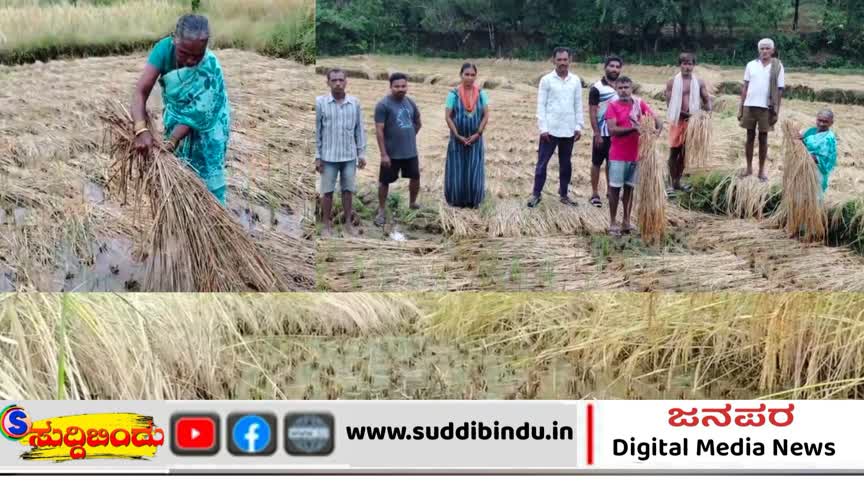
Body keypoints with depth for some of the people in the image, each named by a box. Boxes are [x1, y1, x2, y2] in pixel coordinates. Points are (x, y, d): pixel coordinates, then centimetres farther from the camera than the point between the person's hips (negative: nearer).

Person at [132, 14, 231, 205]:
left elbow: (193, 116, -30)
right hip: (176, 119, 4)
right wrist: (141, 130, -46)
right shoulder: (164, 48, -28)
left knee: (206, 174, 1)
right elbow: (141, 91, -33)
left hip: (207, 124, -3)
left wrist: (172, 141, -42)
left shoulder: (209, 68, -35)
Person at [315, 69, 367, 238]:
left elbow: (360, 129, 7)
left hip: (349, 156, 2)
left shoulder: (355, 103, 1)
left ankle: (348, 223, 22)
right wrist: (317, 157, -5)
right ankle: (327, 225, 18)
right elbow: (316, 131, -3)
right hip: (328, 156, -2)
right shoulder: (320, 102, -6)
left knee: (348, 190, 10)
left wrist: (362, 153, 4)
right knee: (327, 191, 6)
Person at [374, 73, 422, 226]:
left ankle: (413, 203, 39)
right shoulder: (383, 105, -14)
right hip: (391, 153, -5)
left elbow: (418, 123, 21)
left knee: (415, 178, 15)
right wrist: (383, 154, -18)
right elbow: (379, 130, -16)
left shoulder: (410, 103, 4)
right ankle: (381, 211, 19)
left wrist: (409, 136, 14)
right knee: (384, 181, 6)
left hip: (411, 151, 5)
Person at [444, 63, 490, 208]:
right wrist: (458, 136, -13)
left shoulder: (481, 94, -1)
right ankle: (457, 200, 13)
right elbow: (447, 117, -8)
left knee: (474, 170, 4)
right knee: (457, 170, 3)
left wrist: (477, 134, -10)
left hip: (475, 139, 2)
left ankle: (473, 201, 15)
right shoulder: (453, 94, -7)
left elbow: (486, 116, -1)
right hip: (458, 139, -2)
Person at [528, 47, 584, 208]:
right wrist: (543, 128, -11)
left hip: (568, 130, 3)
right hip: (550, 129, -3)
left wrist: (579, 126, 2)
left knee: (565, 163, 11)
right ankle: (536, 194, 8)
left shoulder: (575, 80, 4)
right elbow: (541, 105, -5)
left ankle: (564, 194, 20)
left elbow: (578, 105, 8)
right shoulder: (546, 80, -4)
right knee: (542, 162, 1)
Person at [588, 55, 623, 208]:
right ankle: (594, 194, 11)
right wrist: (597, 134, -16)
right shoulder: (597, 88, -11)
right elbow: (592, 113, -12)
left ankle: (610, 190, 26)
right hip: (602, 133, -5)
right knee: (597, 163, 4)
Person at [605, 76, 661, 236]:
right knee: (615, 188, 1)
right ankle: (613, 223, 9)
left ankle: (626, 221, 22)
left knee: (630, 188, 12)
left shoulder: (640, 104, 3)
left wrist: (657, 129, -21)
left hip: (635, 155, 4)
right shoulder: (613, 106, -8)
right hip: (618, 155, -4)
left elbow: (657, 120, 1)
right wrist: (633, 128, -26)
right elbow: (612, 130, -19)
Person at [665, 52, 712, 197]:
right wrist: (684, 113, -17)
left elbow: (707, 100, 6)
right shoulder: (672, 82, -3)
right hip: (677, 120, -3)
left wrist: (708, 111, -15)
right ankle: (672, 183, 4)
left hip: (692, 120, 3)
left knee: (685, 152, 8)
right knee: (674, 151, -1)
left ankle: (677, 182, 19)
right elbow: (669, 104, -7)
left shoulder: (699, 82, 4)